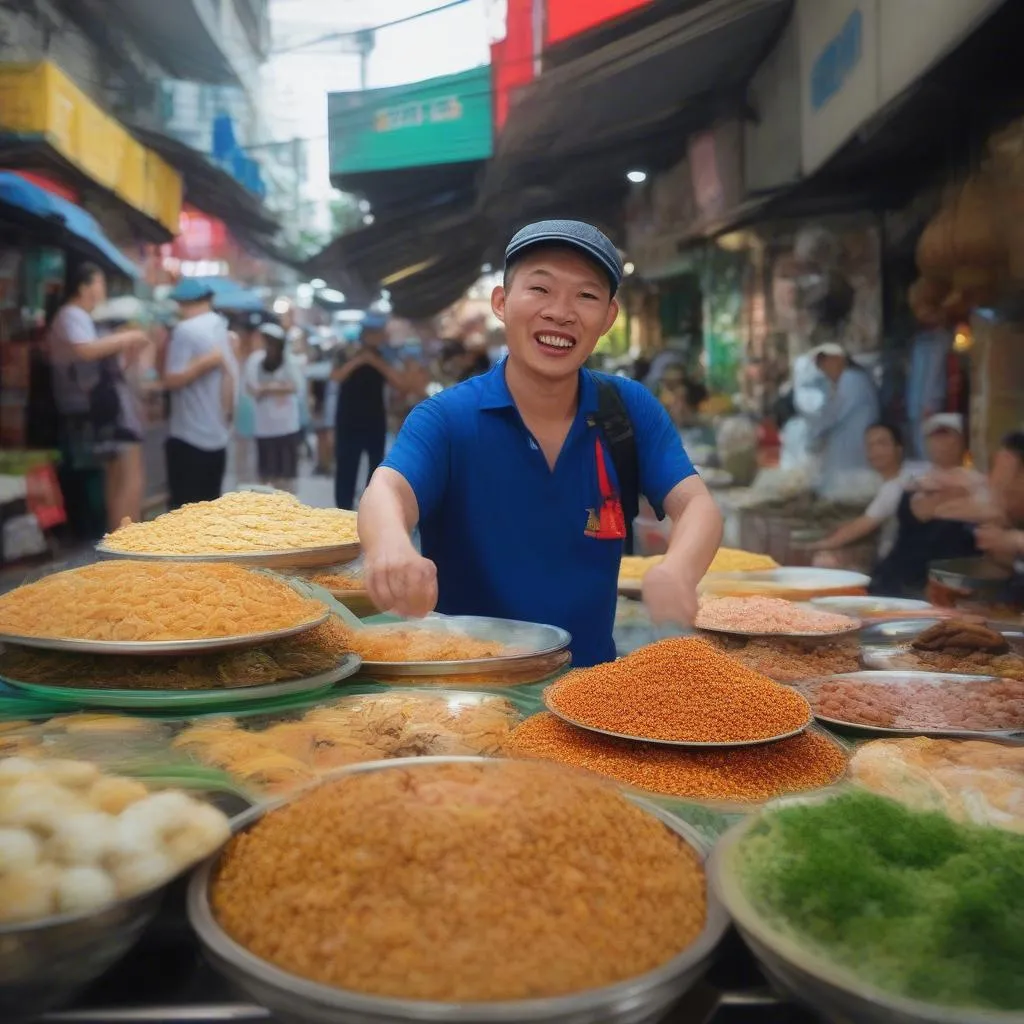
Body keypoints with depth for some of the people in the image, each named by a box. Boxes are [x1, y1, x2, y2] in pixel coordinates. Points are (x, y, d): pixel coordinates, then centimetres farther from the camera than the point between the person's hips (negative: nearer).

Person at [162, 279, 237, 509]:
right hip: (217, 435, 7)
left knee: (185, 507, -3)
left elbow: (172, 379, -19)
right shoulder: (221, 328, 9)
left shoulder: (185, 330, -12)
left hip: (189, 436, -7)